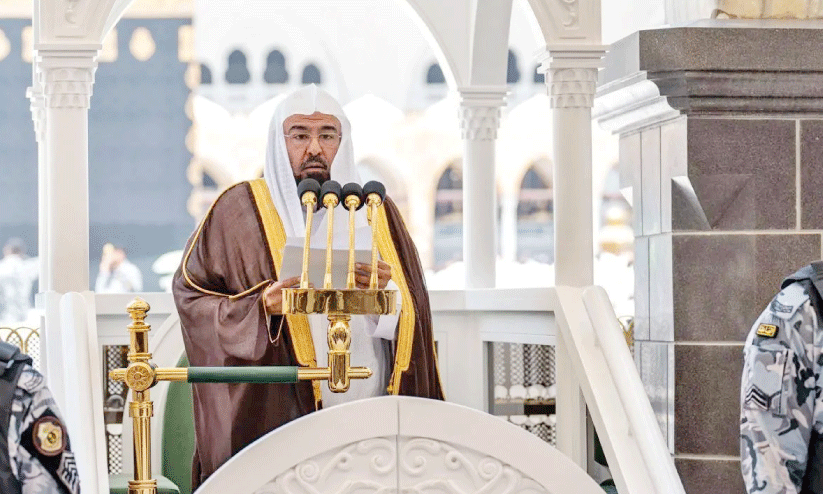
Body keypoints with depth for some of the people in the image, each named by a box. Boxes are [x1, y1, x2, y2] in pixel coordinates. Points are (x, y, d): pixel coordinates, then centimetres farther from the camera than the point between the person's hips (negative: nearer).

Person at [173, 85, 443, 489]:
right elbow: (190, 290, 1)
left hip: (369, 414, 3)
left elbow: (416, 313, 12)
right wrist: (260, 306, -14)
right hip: (276, 415, -2)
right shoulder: (241, 209, 5)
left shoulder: (375, 212, 14)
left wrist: (386, 293, -9)